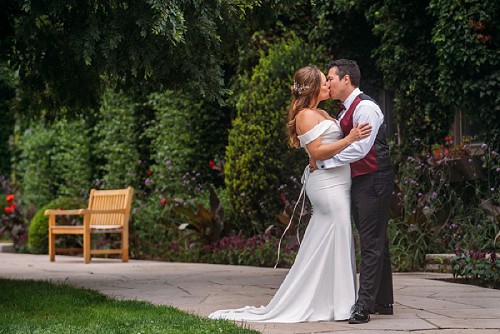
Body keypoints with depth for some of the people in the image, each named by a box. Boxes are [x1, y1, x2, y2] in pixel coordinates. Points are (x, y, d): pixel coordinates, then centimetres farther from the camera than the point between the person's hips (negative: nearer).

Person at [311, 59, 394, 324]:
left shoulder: (365, 107, -15)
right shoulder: (345, 112, 16)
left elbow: (359, 148, -22)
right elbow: (341, 145, 19)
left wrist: (322, 162, -17)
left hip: (373, 180, -10)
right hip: (359, 182, 10)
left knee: (372, 243, -9)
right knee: (375, 243, 14)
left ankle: (364, 306, -12)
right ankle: (383, 302, 21)